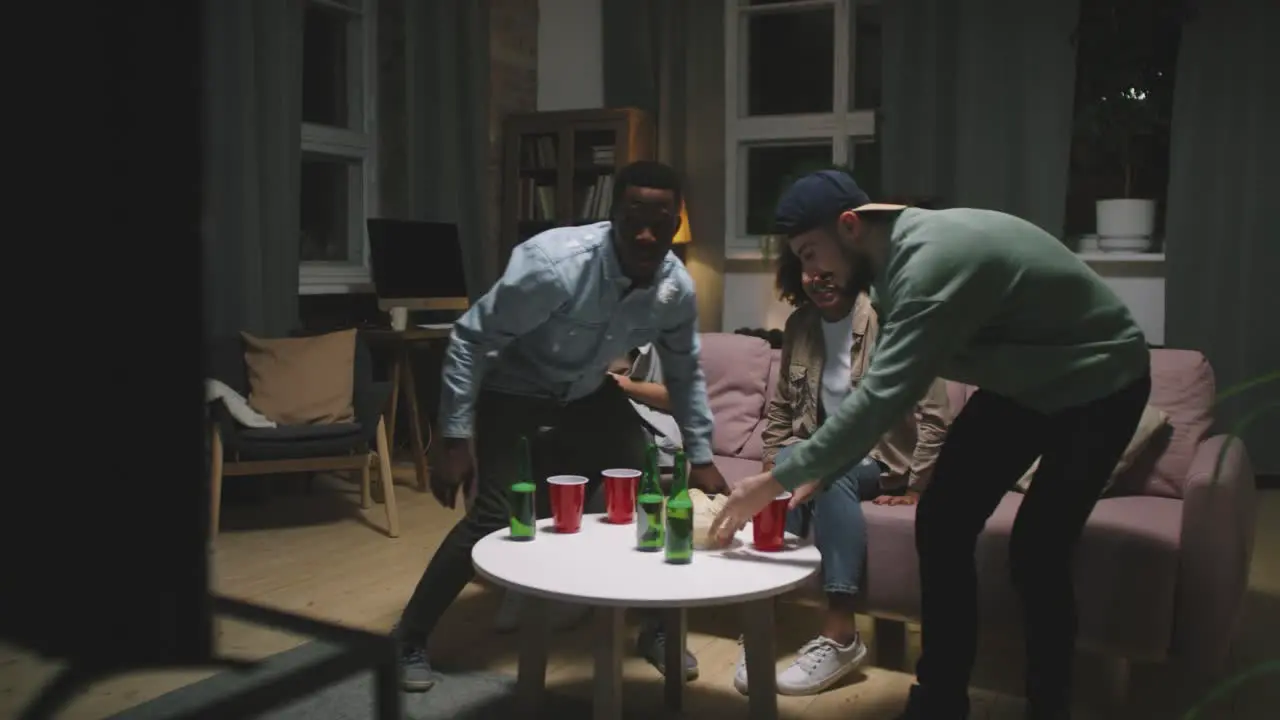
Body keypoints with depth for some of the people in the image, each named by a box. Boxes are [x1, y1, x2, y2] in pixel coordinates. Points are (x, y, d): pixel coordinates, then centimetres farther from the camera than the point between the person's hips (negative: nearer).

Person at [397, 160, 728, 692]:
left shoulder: (677, 288, -17)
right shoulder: (555, 264, -36)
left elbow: (684, 373, 3)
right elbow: (470, 339, -27)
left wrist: (700, 456, 4)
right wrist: (456, 439, -28)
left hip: (586, 392, 6)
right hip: (511, 388, -5)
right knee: (493, 517, -15)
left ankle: (657, 626, 20)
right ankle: (410, 639, 5)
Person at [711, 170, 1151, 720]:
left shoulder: (932, 262, -35)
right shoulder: (894, 257, -5)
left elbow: (882, 398, -39)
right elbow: (882, 391, 1)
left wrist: (778, 480, -35)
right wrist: (815, 475, -8)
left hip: (1098, 384, -8)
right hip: (1021, 383, 8)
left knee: (1036, 554, -14)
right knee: (941, 524, 0)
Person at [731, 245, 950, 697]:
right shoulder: (799, 324, 4)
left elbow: (932, 414, -13)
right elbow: (781, 406, 15)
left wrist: (917, 487, -12)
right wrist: (773, 464, 3)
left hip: (879, 459, -4)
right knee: (785, 475, -30)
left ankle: (840, 633, -36)